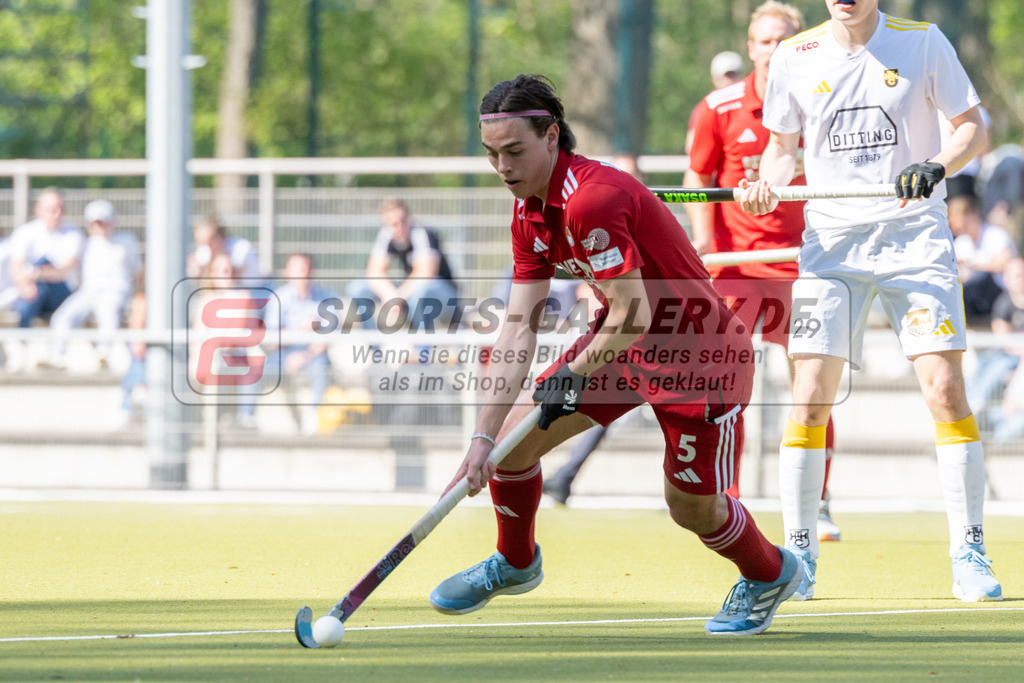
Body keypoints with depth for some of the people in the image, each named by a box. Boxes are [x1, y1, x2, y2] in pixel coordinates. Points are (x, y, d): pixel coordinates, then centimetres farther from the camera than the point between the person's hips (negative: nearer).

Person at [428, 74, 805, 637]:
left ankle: (771, 574, 31)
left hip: (698, 353, -8)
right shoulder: (530, 214, -3)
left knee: (692, 507, 0)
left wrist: (574, 375, -19)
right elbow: (518, 328, -5)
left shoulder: (592, 199, -31)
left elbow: (633, 316, -30)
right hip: (619, 343, 8)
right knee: (514, 437, 0)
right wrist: (484, 437, -12)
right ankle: (514, 563, 27)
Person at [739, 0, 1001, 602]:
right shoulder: (796, 57, 4)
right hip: (832, 237, 2)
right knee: (811, 393, -7)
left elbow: (973, 127, 2)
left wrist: (937, 166, -17)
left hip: (916, 234, -2)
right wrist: (767, 185, -6)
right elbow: (783, 145, 15)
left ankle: (969, 555, -2)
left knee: (945, 387, -11)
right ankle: (797, 554, 5)